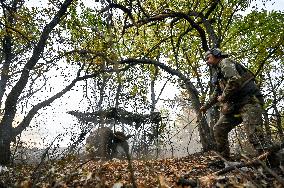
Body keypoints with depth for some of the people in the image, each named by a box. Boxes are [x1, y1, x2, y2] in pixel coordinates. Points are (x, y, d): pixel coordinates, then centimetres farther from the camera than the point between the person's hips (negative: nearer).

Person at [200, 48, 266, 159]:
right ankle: (224, 159, 15)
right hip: (234, 106, 10)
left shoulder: (225, 62, -6)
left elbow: (235, 80, -25)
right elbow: (216, 93, 32)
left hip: (249, 101, -9)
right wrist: (206, 106, 34)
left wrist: (223, 98, -13)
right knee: (218, 129, 6)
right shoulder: (217, 72, 22)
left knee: (253, 133, -21)